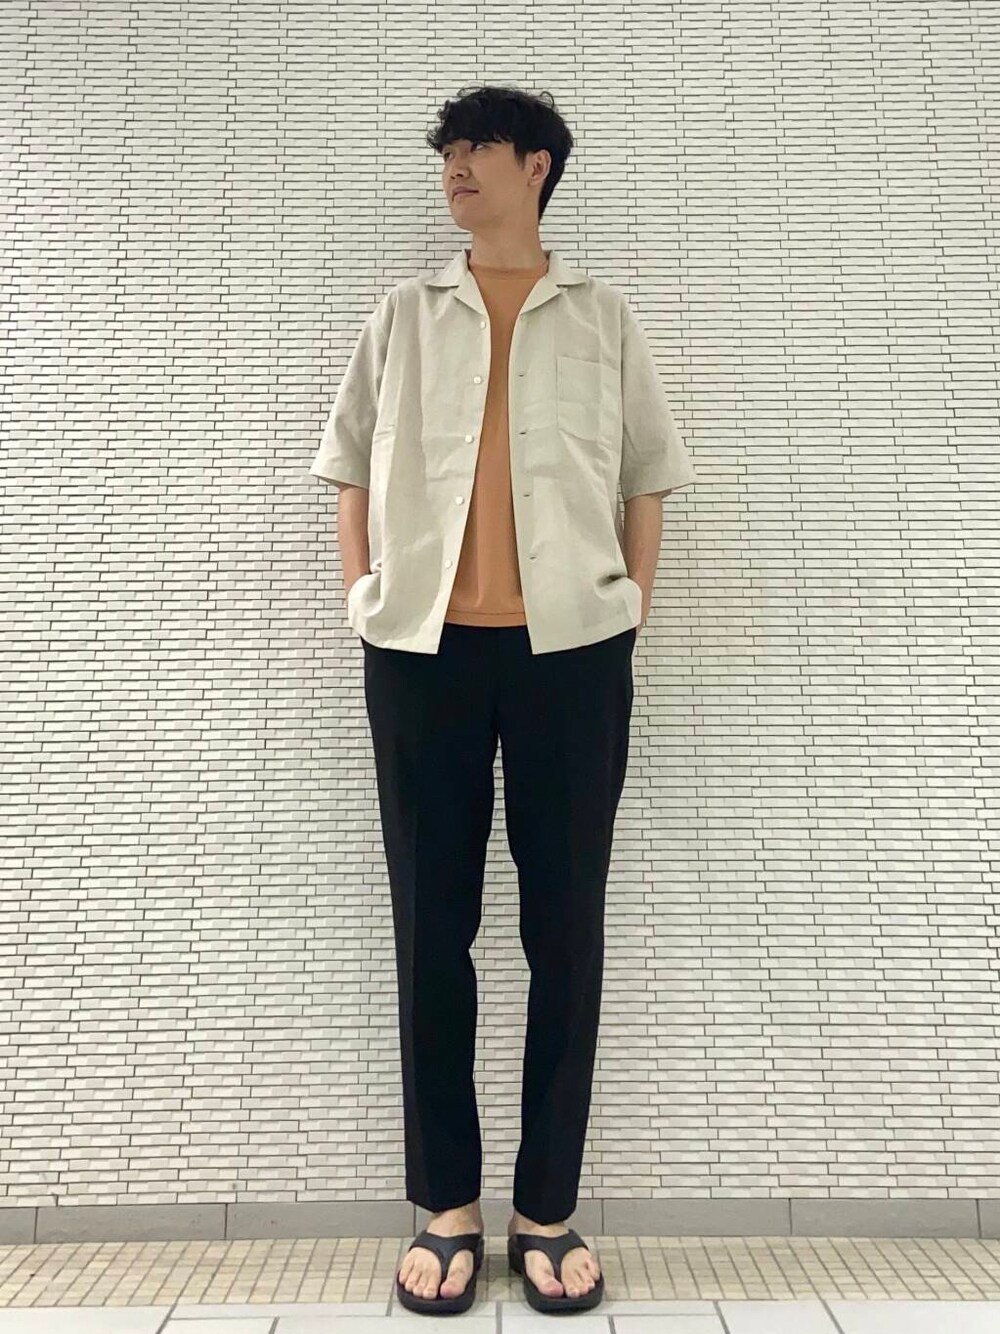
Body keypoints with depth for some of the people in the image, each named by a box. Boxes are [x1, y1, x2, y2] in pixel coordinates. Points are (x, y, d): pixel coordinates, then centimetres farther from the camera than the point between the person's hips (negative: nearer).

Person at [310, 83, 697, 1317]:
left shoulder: (602, 317, 14)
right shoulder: (401, 316, 17)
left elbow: (648, 477, 12)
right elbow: (352, 464, 16)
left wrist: (630, 620, 3)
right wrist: (365, 603, 4)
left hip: (571, 650, 0)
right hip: (423, 652, 1)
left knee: (565, 928, 3)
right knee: (432, 928, 4)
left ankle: (548, 1211, 19)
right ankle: (447, 1207, 20)